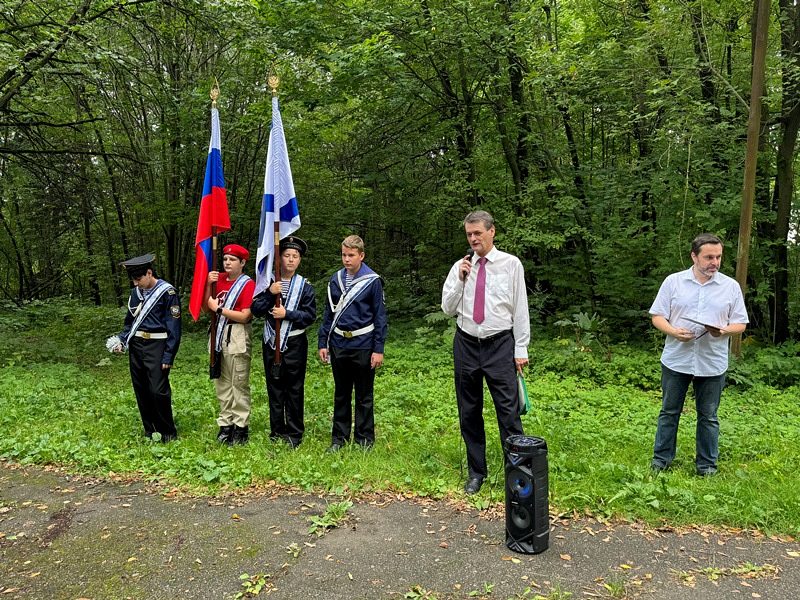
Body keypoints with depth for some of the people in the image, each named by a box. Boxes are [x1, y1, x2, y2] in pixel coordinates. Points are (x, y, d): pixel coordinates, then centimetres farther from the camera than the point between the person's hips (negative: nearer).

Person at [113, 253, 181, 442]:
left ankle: (168, 433, 8)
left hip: (156, 346, -7)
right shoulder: (136, 292, 9)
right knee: (141, 391, 11)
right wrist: (121, 340, 3)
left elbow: (173, 326, -11)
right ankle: (150, 431, 25)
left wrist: (168, 356, -13)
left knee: (158, 391, -9)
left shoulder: (167, 292, -10)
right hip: (136, 345, 7)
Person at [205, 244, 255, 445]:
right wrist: (208, 285, -3)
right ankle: (226, 424, 18)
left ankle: (241, 427, 6)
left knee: (239, 384, -1)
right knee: (222, 383, 10)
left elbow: (244, 316, -15)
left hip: (237, 338, -6)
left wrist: (218, 308, -11)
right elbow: (207, 307, 9)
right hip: (219, 335, 7)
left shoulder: (248, 284, -8)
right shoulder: (219, 279, 11)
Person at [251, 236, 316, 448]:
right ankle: (277, 432, 22)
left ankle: (295, 434, 17)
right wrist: (270, 293, -16)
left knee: (295, 390, 5)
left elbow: (310, 315, -6)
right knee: (274, 388, 10)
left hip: (294, 343, -2)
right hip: (271, 343, 2)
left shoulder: (305, 286, -1)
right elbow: (256, 310, -2)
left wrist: (287, 314, -17)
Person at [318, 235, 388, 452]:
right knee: (341, 394, 15)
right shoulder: (335, 279, 5)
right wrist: (322, 343, 7)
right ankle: (339, 438, 27)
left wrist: (378, 349, -10)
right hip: (339, 345, 4)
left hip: (363, 346, -4)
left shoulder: (372, 281, -7)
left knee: (364, 396, 8)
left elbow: (380, 316, -6)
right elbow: (328, 313, 11)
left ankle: (365, 439, 21)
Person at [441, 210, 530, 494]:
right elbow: (448, 309, 5)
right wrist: (460, 279, -8)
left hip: (500, 344, -3)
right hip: (466, 344, 3)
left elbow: (520, 308, -1)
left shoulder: (511, 264, -1)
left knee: (509, 411, -6)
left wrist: (521, 348, -4)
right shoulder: (460, 267, 6)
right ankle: (476, 471, 24)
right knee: (469, 412, 10)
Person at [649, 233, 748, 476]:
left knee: (708, 416, 10)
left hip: (713, 363, 1)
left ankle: (707, 464, 24)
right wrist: (674, 332, -19)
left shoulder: (731, 286, 3)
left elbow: (740, 323, 5)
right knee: (669, 412, 10)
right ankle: (661, 459, 22)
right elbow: (657, 317, 1)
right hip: (676, 360, 0)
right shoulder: (673, 281, 0)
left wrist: (723, 331, -17)